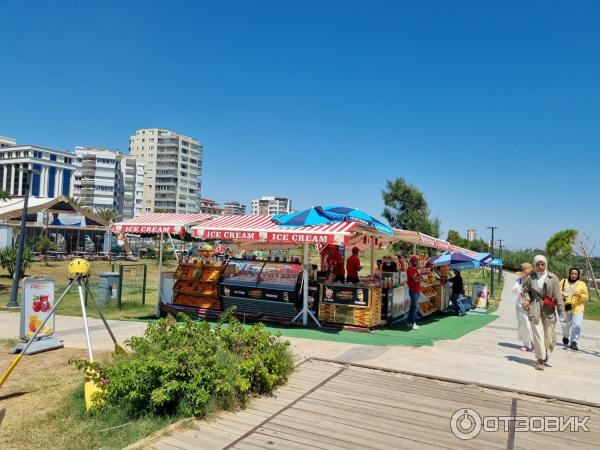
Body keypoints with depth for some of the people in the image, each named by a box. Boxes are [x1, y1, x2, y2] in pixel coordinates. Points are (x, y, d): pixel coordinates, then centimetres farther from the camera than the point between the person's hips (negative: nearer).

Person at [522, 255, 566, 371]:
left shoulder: (553, 278, -1)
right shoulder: (530, 278, 1)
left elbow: (558, 296, -2)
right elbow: (525, 290, 14)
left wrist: (562, 311, -4)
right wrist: (526, 299, -5)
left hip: (549, 311, 1)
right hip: (535, 310, -1)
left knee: (549, 335, 9)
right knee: (538, 334, -5)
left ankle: (546, 353, 39)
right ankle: (540, 359, 5)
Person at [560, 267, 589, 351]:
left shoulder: (582, 284, 6)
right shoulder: (564, 282, 9)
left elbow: (586, 296, 5)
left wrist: (580, 295, -14)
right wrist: (562, 294, -15)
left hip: (577, 308, -1)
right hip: (566, 308, 1)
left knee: (577, 325, -14)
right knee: (565, 325, 3)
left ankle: (574, 342, -2)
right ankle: (565, 337, 34)